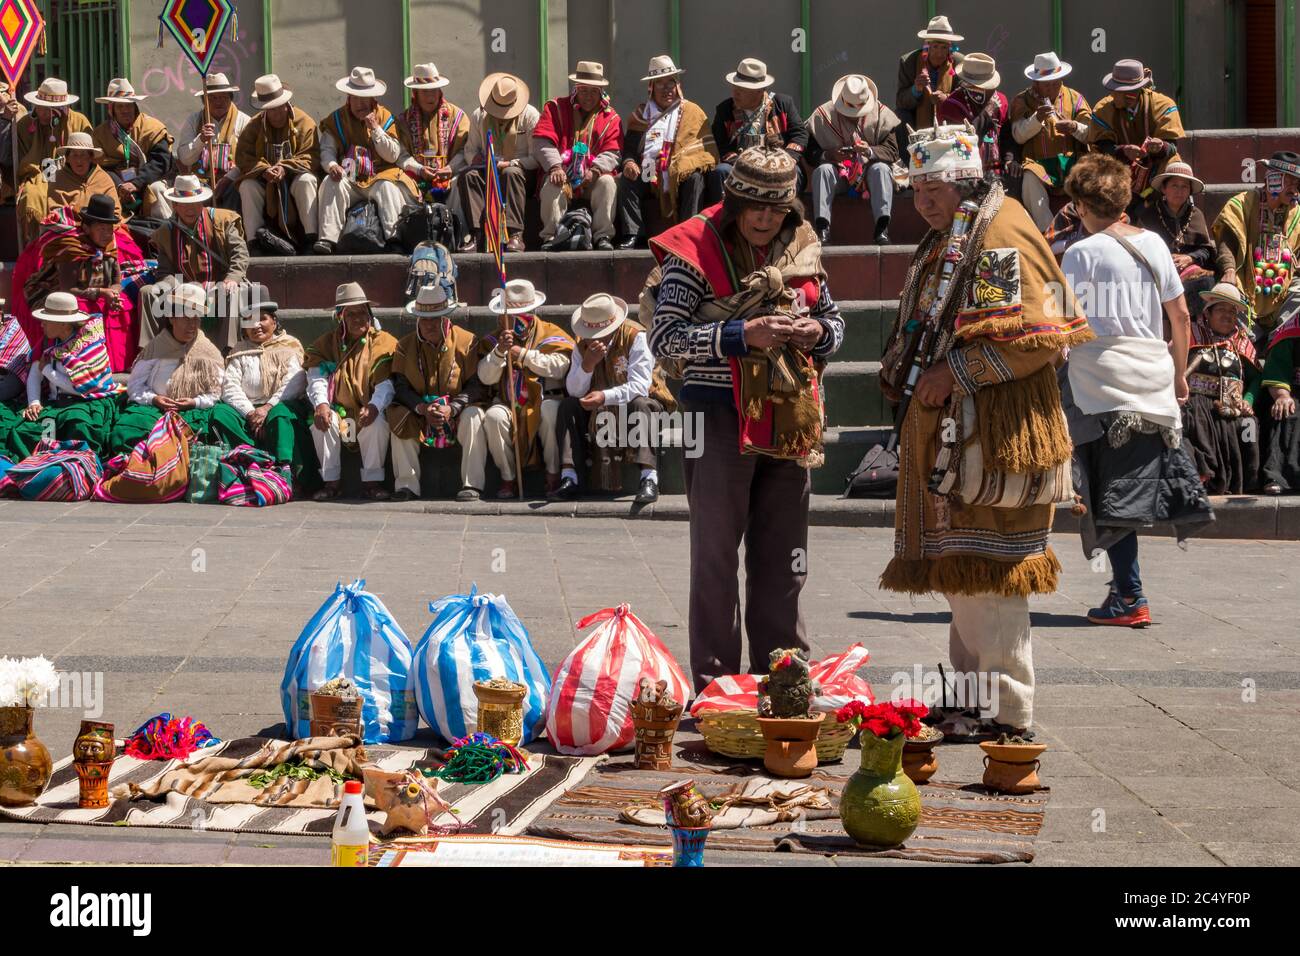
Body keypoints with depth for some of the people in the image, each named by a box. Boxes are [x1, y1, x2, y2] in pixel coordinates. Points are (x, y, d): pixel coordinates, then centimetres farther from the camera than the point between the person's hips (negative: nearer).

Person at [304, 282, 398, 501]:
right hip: (338, 412, 2)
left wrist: (374, 406, -30)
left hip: (367, 413, -2)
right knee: (320, 421, -30)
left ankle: (372, 481, -22)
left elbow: (385, 384, -9)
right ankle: (331, 481, -19)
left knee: (378, 422, -34)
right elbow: (317, 379, -3)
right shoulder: (325, 344, 9)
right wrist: (321, 404, -25)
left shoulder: (384, 343, 2)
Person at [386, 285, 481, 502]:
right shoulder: (405, 345, 4)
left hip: (456, 412, -2)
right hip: (419, 414, 2)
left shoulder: (467, 342, -4)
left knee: (473, 416, -33)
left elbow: (475, 385, -9)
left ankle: (471, 484, -31)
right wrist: (422, 408, -22)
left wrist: (451, 409, -25)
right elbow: (401, 386, -3)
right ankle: (406, 485, -24)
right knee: (398, 417, -27)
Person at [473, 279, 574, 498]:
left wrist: (523, 354, -15)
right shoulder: (493, 340, 12)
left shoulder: (551, 335, 5)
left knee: (549, 411, -37)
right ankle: (508, 478, -17)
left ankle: (553, 476, -20)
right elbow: (486, 377, -2)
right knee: (494, 416, -31)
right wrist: (499, 351, -19)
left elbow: (558, 366, -14)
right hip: (508, 404, 2)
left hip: (543, 400, -2)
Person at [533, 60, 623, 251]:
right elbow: (543, 142, -2)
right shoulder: (556, 108, 10)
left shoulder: (611, 117, 12)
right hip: (562, 174, -1)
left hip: (593, 179, 1)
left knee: (608, 183, -29)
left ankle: (603, 236, -27)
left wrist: (595, 170, -20)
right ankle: (551, 236, -26)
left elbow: (612, 153, 0)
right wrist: (555, 167, -19)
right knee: (552, 185, -32)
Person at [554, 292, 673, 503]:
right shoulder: (583, 345, -3)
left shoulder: (635, 336, -18)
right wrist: (587, 365, -30)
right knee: (568, 406, -17)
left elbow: (640, 386, -26)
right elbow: (574, 391, -10)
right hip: (599, 410, 4)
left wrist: (606, 397, -42)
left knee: (640, 405, -36)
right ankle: (569, 477, -24)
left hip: (639, 402, -4)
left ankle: (649, 479, -45)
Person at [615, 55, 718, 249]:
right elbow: (629, 147, 11)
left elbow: (707, 148, 6)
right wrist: (629, 162, -11)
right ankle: (632, 235, -28)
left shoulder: (692, 112, 12)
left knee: (695, 178, -32)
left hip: (681, 179, -2)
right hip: (648, 180, 2)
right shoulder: (642, 113, 16)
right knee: (627, 179, -25)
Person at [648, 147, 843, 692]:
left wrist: (819, 332, -1)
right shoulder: (697, 250, -7)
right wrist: (742, 336, -22)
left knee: (781, 556, 12)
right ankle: (714, 684, 5)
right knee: (716, 555, -1)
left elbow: (831, 318, 23)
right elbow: (664, 338, -13)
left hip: (788, 418, 5)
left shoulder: (802, 249, 10)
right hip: (721, 417, -5)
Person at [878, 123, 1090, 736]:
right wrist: (907, 372, 11)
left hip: (994, 428, -10)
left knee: (988, 570, -9)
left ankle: (1008, 710, -4)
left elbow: (1035, 334, -20)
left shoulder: (1003, 233, -11)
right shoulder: (943, 244, 19)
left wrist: (955, 372, -17)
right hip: (946, 426, 10)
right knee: (958, 570, 13)